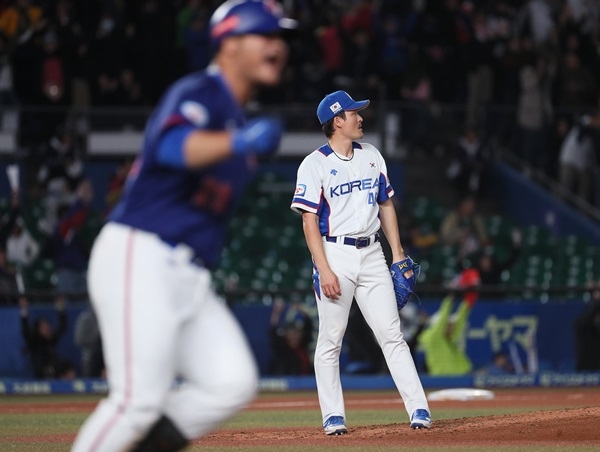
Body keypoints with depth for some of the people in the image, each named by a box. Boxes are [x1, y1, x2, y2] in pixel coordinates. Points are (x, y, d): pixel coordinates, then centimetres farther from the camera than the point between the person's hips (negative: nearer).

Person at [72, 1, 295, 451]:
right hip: (139, 261, -9)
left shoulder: (237, 119, 19)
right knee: (140, 396, -16)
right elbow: (173, 146, -33)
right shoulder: (198, 92, -8)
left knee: (233, 383, -6)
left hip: (190, 278, 9)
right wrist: (238, 142, -50)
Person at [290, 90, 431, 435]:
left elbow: (386, 206, 17)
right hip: (335, 254, -4)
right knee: (331, 340, 0)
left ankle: (419, 409, -3)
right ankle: (333, 416, 7)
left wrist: (398, 254, 10)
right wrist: (324, 270, -17)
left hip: (372, 254, 4)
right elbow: (310, 221, -9)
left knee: (392, 335, 0)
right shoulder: (315, 164, -5)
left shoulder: (372, 156, 12)